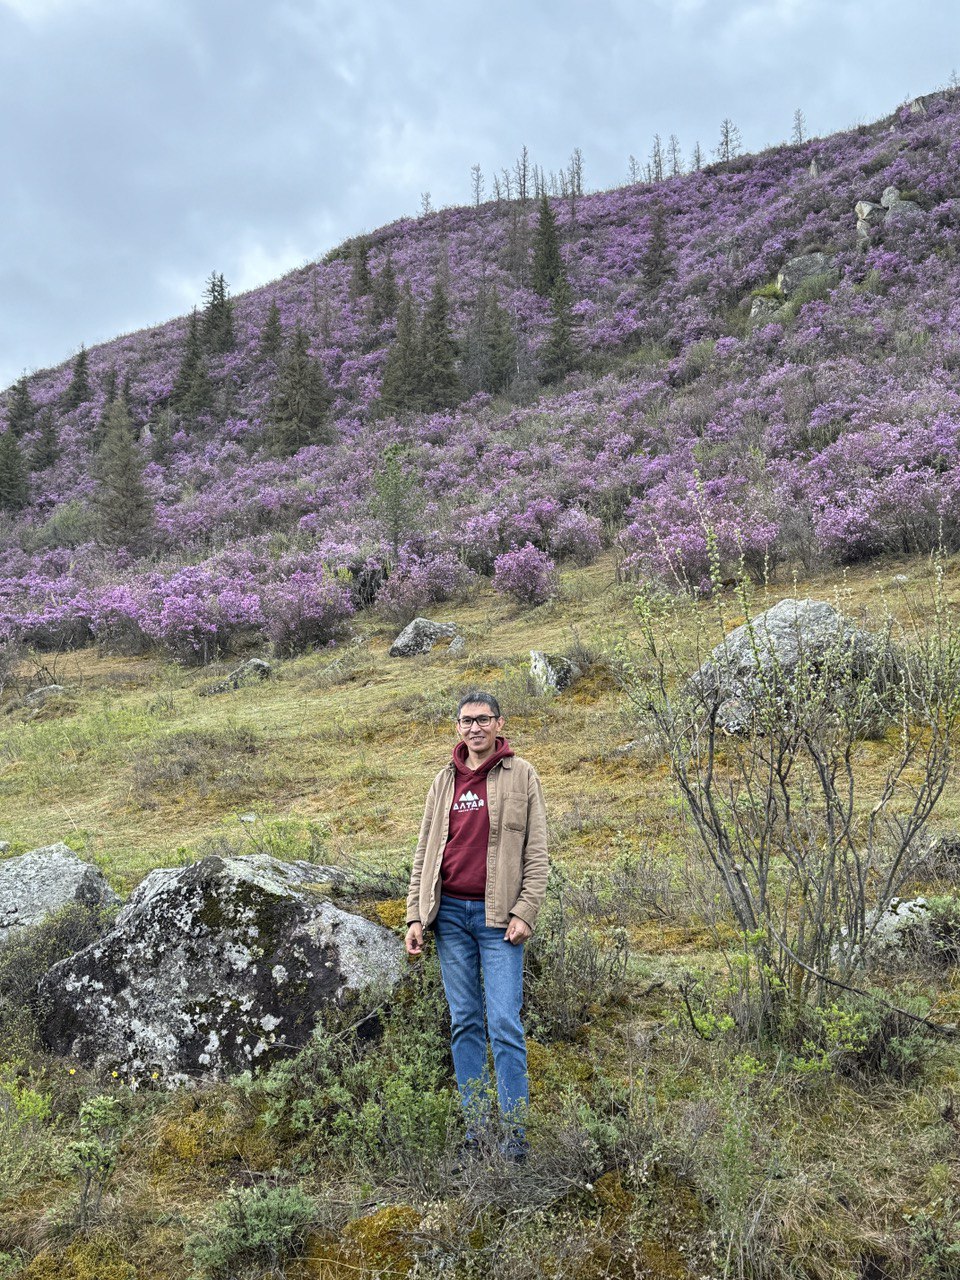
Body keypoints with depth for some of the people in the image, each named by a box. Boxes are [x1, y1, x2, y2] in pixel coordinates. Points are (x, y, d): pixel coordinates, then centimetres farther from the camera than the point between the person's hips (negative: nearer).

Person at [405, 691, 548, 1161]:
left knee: (504, 1024, -6)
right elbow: (424, 853, 13)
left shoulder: (521, 775, 2)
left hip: (497, 916, -4)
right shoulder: (444, 781, 13)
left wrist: (525, 911, -10)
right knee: (464, 1021, 8)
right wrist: (415, 917, 6)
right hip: (450, 913, 4)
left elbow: (537, 851, -1)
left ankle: (514, 1131, 1)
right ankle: (475, 1124, 15)